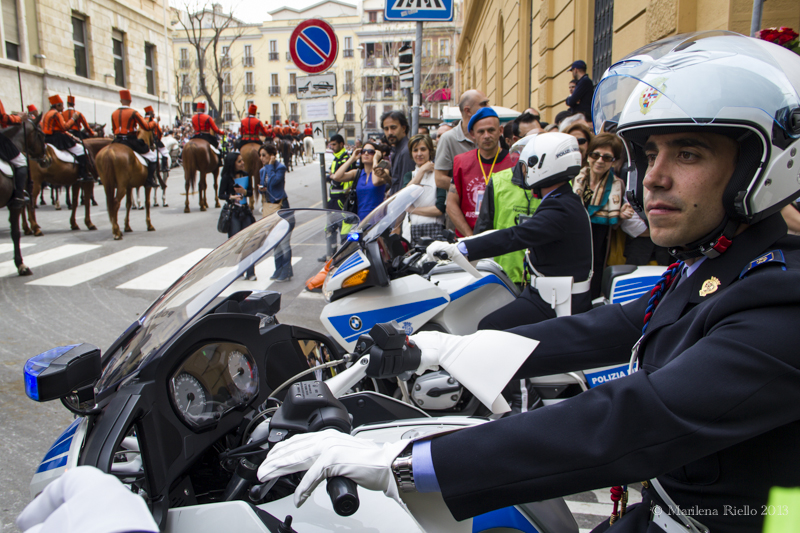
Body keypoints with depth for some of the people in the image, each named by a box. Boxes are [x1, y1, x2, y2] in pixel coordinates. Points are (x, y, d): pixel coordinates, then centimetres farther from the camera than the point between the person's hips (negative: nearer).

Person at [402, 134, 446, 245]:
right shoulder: (408, 175, 18)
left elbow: (440, 209, -9)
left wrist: (413, 209, -2)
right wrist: (422, 170, -1)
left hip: (434, 229, -3)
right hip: (413, 230, 4)